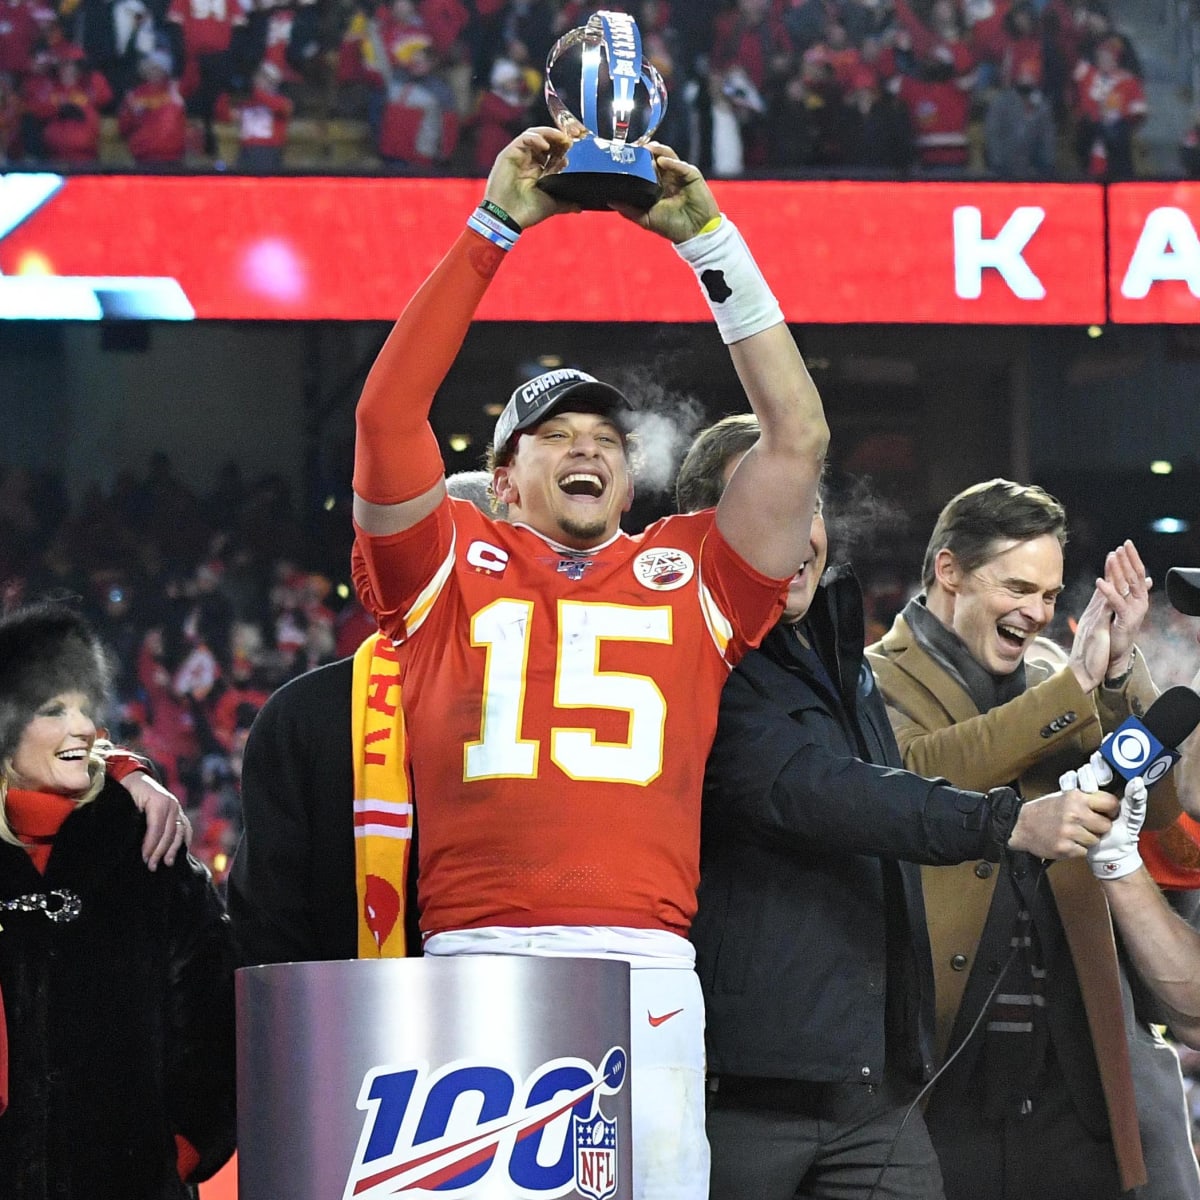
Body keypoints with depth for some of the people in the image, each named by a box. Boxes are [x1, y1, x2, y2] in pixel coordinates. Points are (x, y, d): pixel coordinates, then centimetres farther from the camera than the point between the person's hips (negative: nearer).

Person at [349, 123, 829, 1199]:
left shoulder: (685, 574, 21)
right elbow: (388, 416, 6)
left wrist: (707, 238, 15)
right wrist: (495, 228, 6)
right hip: (476, 959, -1)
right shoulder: (454, 564, 18)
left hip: (645, 975, 1)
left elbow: (797, 435, 16)